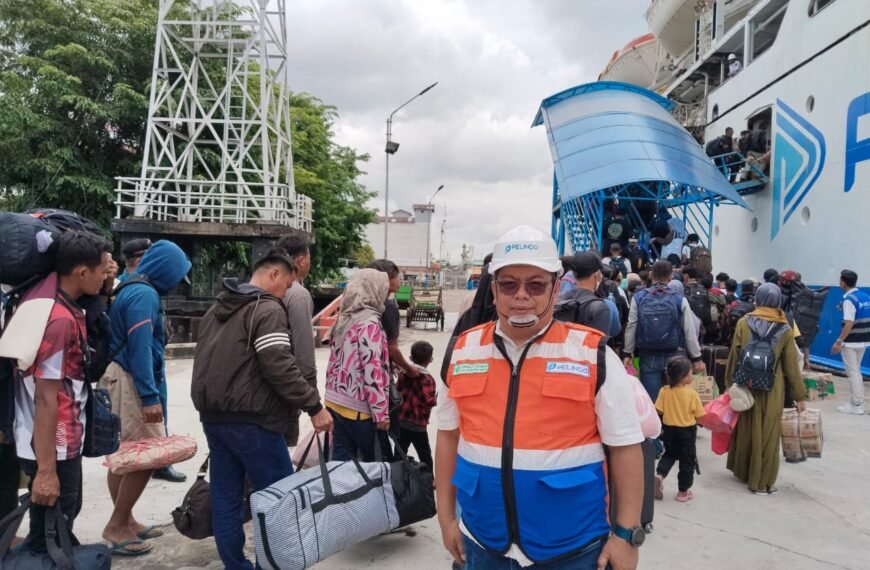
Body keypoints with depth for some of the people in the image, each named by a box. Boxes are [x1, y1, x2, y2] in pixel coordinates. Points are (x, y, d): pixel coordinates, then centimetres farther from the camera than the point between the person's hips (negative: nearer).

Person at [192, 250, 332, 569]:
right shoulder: (268, 309, -12)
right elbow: (279, 367, -22)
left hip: (212, 414, 9)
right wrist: (314, 406, -18)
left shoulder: (218, 308, 18)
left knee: (225, 496, 12)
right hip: (248, 418, -9)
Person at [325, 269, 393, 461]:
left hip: (335, 402, 8)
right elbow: (372, 371, -20)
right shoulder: (370, 323, -15)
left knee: (342, 460, 11)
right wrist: (381, 412, -17)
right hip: (359, 408, -8)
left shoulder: (344, 319, 10)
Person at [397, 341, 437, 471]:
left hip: (401, 421, 6)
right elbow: (430, 401, -23)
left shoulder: (403, 373, 3)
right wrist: (435, 397, -4)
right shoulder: (427, 378, -17)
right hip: (417, 424, -6)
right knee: (425, 455, 8)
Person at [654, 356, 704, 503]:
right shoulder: (692, 393, -18)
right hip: (687, 431, -3)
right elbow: (699, 416, -10)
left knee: (670, 454, 26)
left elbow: (658, 412, -9)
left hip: (669, 429, 3)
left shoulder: (664, 391, -11)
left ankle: (659, 474, 3)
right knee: (687, 460, 12)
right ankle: (683, 492, 21)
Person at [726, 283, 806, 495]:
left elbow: (734, 356, -1)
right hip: (772, 389, -1)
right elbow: (791, 365, -2)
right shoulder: (785, 329, -5)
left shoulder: (743, 323, -4)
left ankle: (742, 470, 32)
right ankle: (762, 481, 13)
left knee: (745, 428, 17)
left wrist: (730, 383, 8)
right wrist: (798, 395, 5)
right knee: (768, 433, 7)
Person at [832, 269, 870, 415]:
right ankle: (857, 401, 25)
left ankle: (856, 405, 5)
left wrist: (839, 341, -20)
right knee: (856, 371, 19)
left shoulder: (849, 299, -18)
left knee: (853, 373, 0)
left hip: (851, 342, -8)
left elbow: (849, 324, -23)